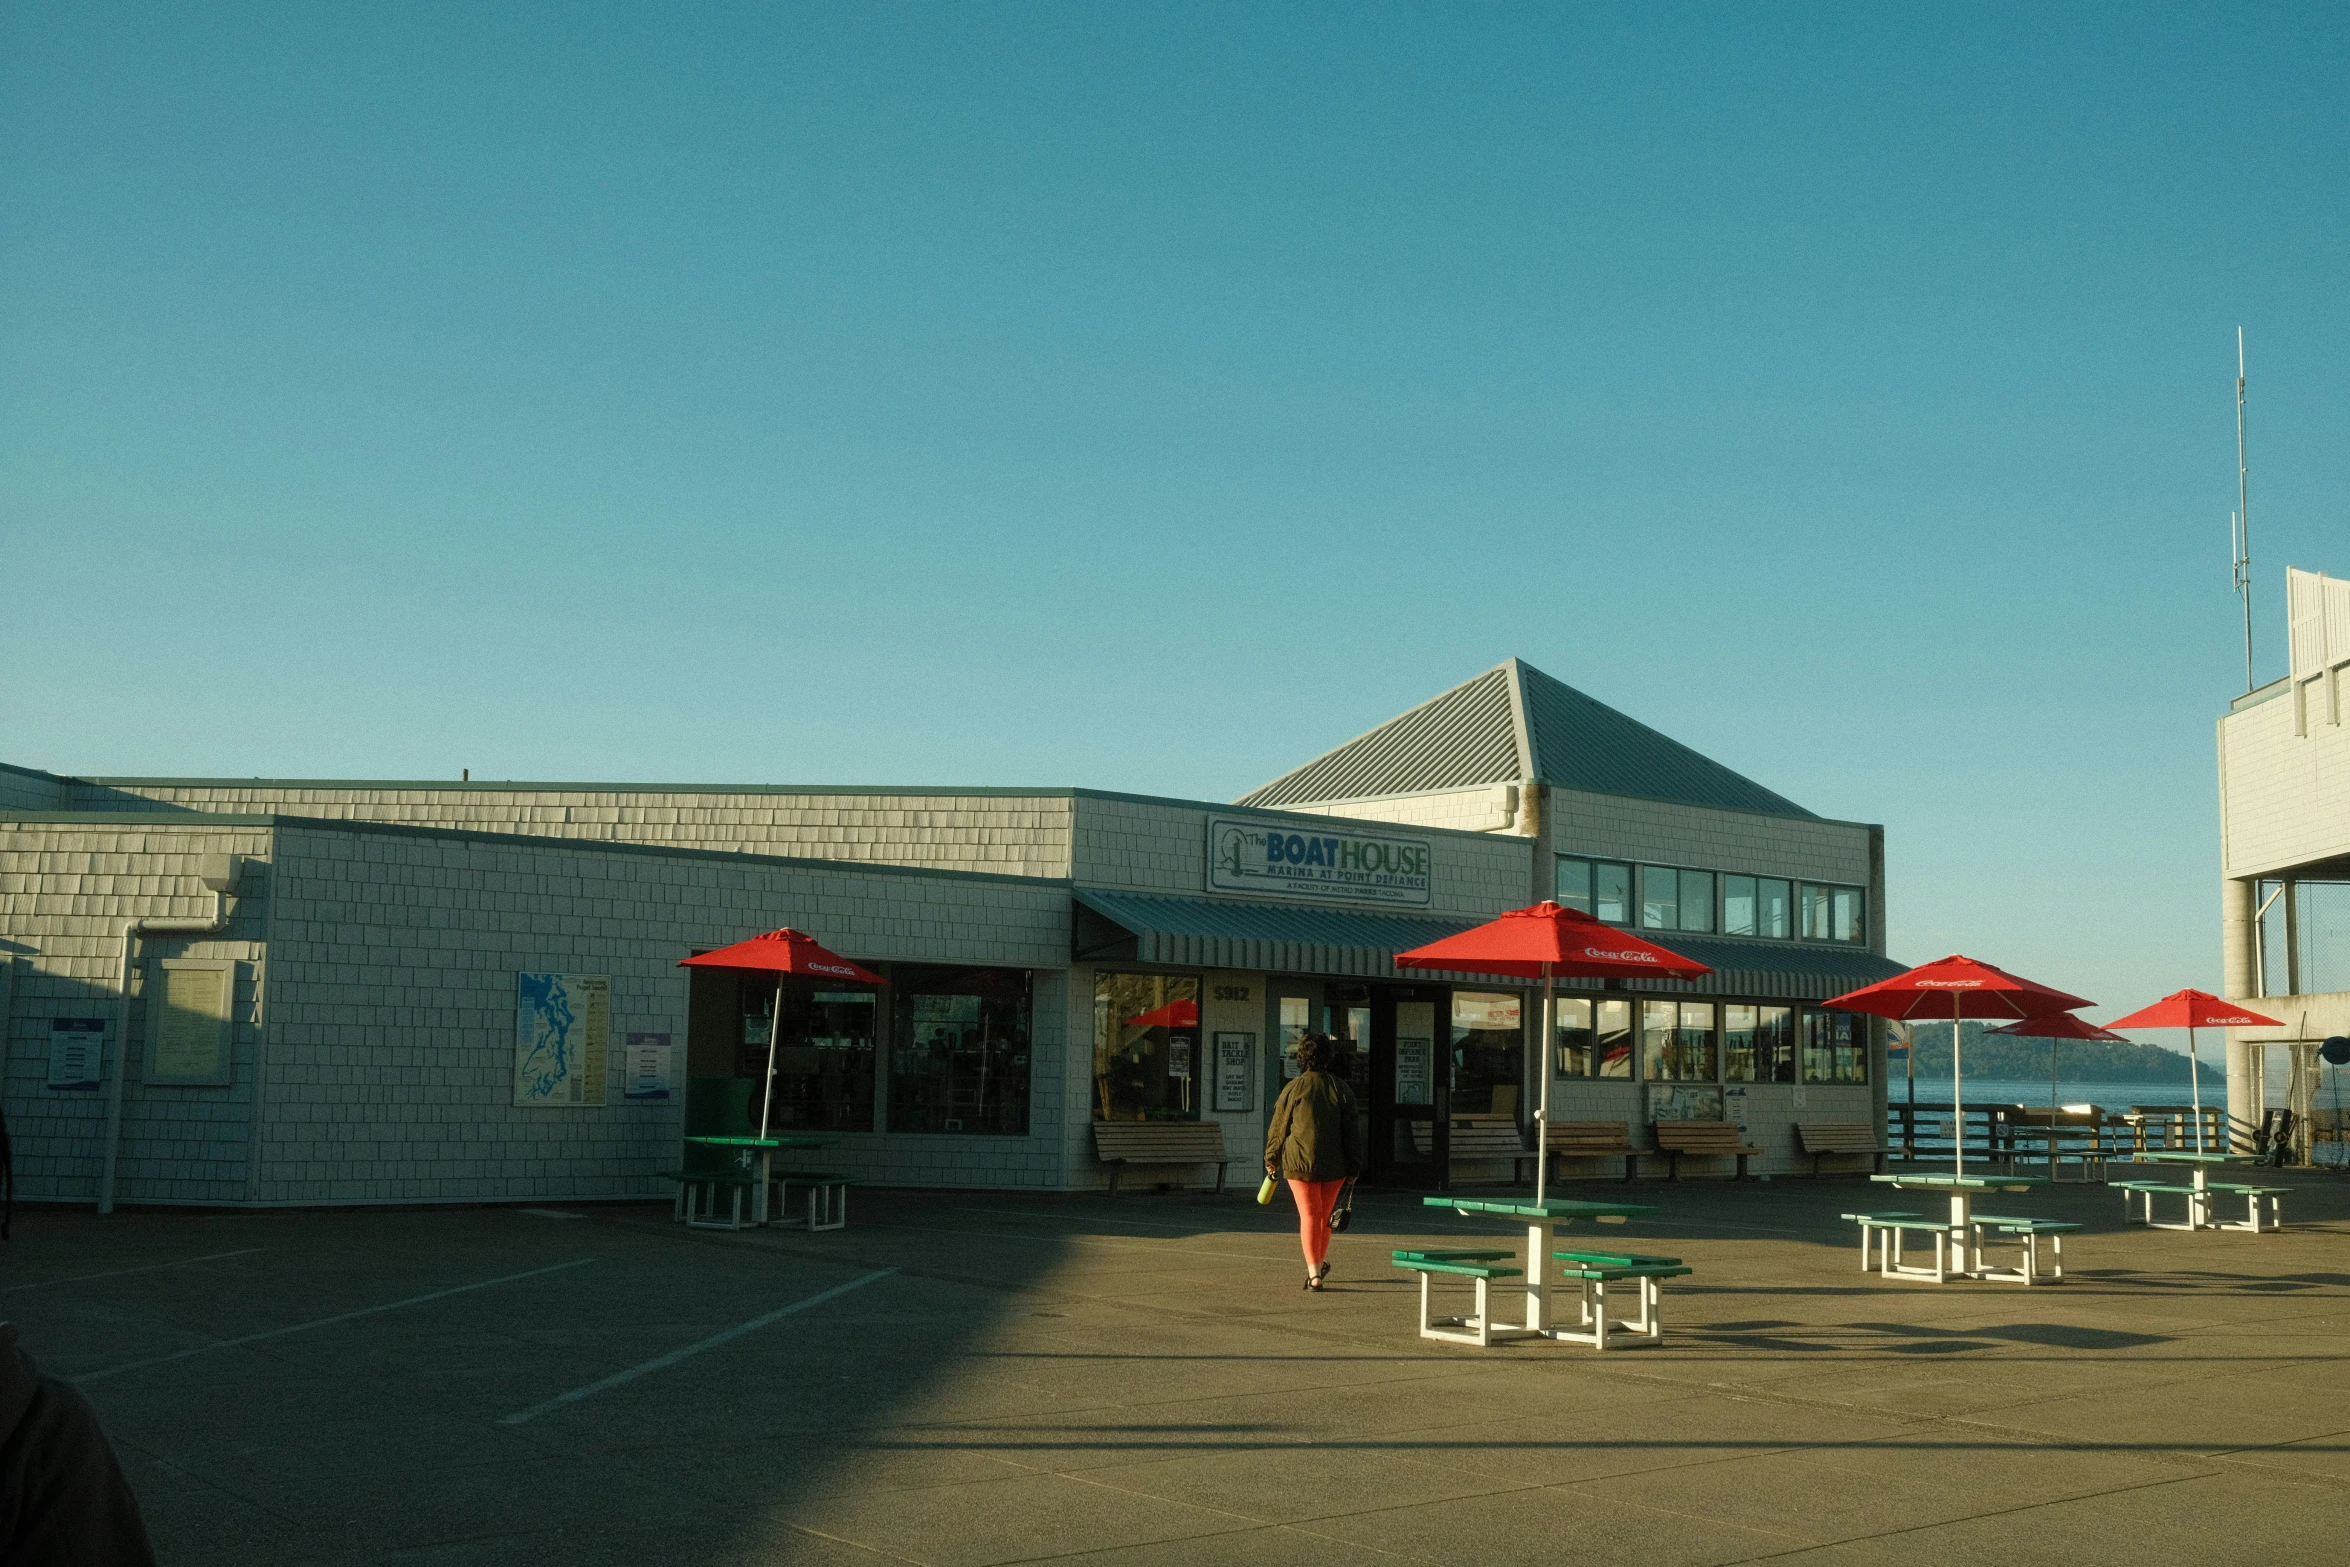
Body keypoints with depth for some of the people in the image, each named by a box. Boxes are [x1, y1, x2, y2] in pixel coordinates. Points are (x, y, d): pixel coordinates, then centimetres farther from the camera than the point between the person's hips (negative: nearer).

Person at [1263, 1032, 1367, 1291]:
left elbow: (1278, 1127, 3)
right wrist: (1354, 1167, 7)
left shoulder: (1293, 1088, -5)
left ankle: (1314, 1272, -12)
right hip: (1334, 1165, 2)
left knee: (1309, 1215, 0)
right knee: (1324, 1215, 18)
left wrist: (1272, 1159, 16)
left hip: (1299, 1163, -2)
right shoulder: (1341, 1089, 0)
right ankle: (1321, 1263, 33)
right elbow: (1353, 1131, 1)